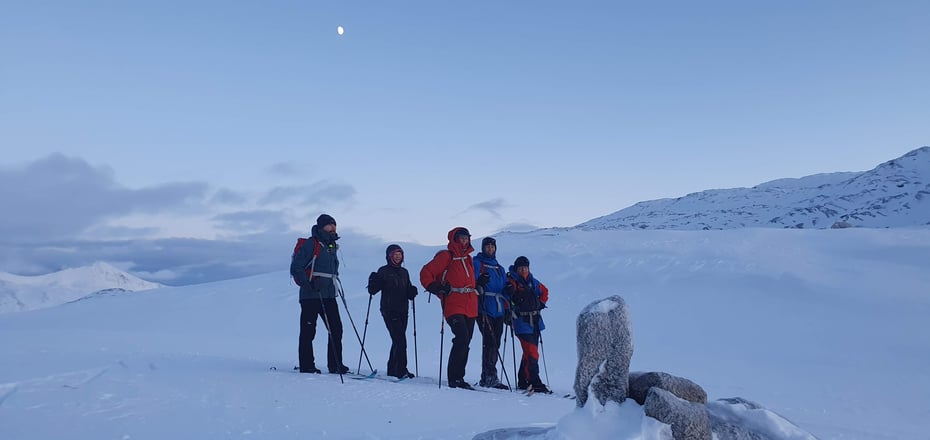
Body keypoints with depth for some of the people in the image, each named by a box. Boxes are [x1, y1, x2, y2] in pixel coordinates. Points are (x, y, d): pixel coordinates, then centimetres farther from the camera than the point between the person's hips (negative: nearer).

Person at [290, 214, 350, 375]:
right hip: (310, 295, -7)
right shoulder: (311, 244, -7)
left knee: (336, 329, 2)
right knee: (308, 331, 1)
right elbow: (296, 267, -11)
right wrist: (308, 283, -20)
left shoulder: (332, 245, 17)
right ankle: (306, 366, 10)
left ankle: (335, 365, 9)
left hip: (328, 295, 7)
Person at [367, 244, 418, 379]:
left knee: (398, 341, 9)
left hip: (402, 311, 6)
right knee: (400, 340, -13)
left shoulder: (404, 272, 16)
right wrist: (373, 281, -24)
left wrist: (412, 292, -4)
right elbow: (373, 290, -5)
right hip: (389, 311, -6)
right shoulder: (383, 271, -1)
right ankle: (401, 370, -9)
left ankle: (393, 369, 18)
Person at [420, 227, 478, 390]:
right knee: (462, 338, -20)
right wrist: (438, 288, -14)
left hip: (470, 308, 7)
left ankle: (458, 377, 16)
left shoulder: (468, 258, 21)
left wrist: (478, 289, 18)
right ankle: (454, 378, -13)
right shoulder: (446, 256, -1)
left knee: (465, 342, 7)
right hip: (454, 307, -7)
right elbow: (426, 274, -5)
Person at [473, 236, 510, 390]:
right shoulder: (477, 263, 5)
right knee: (490, 342, -15)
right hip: (484, 309, -6)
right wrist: (479, 282, -27)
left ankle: (487, 377, 10)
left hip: (498, 311, 6)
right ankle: (489, 376, -14)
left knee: (495, 344, 4)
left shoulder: (499, 268, 24)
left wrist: (507, 309, 15)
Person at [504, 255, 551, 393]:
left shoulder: (533, 282, 12)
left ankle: (523, 382, 23)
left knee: (529, 353, 12)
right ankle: (535, 383, -9)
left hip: (535, 322, 7)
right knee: (532, 353, -13)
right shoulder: (512, 282, -5)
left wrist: (541, 303, 16)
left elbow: (545, 291, 29)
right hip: (522, 322, -7)